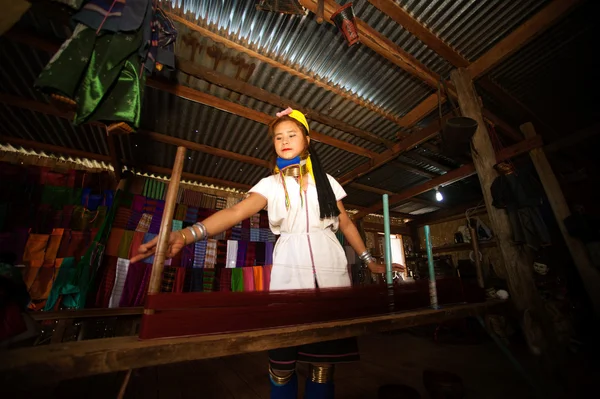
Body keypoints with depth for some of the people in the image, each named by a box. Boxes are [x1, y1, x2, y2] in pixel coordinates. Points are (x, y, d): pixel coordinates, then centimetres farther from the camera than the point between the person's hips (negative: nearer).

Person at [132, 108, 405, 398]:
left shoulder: (326, 180, 12)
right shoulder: (271, 184, 7)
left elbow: (346, 223, 17)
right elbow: (236, 212, -10)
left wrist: (368, 260, 11)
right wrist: (187, 234, -25)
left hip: (330, 267, 1)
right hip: (289, 271, -1)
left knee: (324, 357, 3)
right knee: (282, 359, -1)